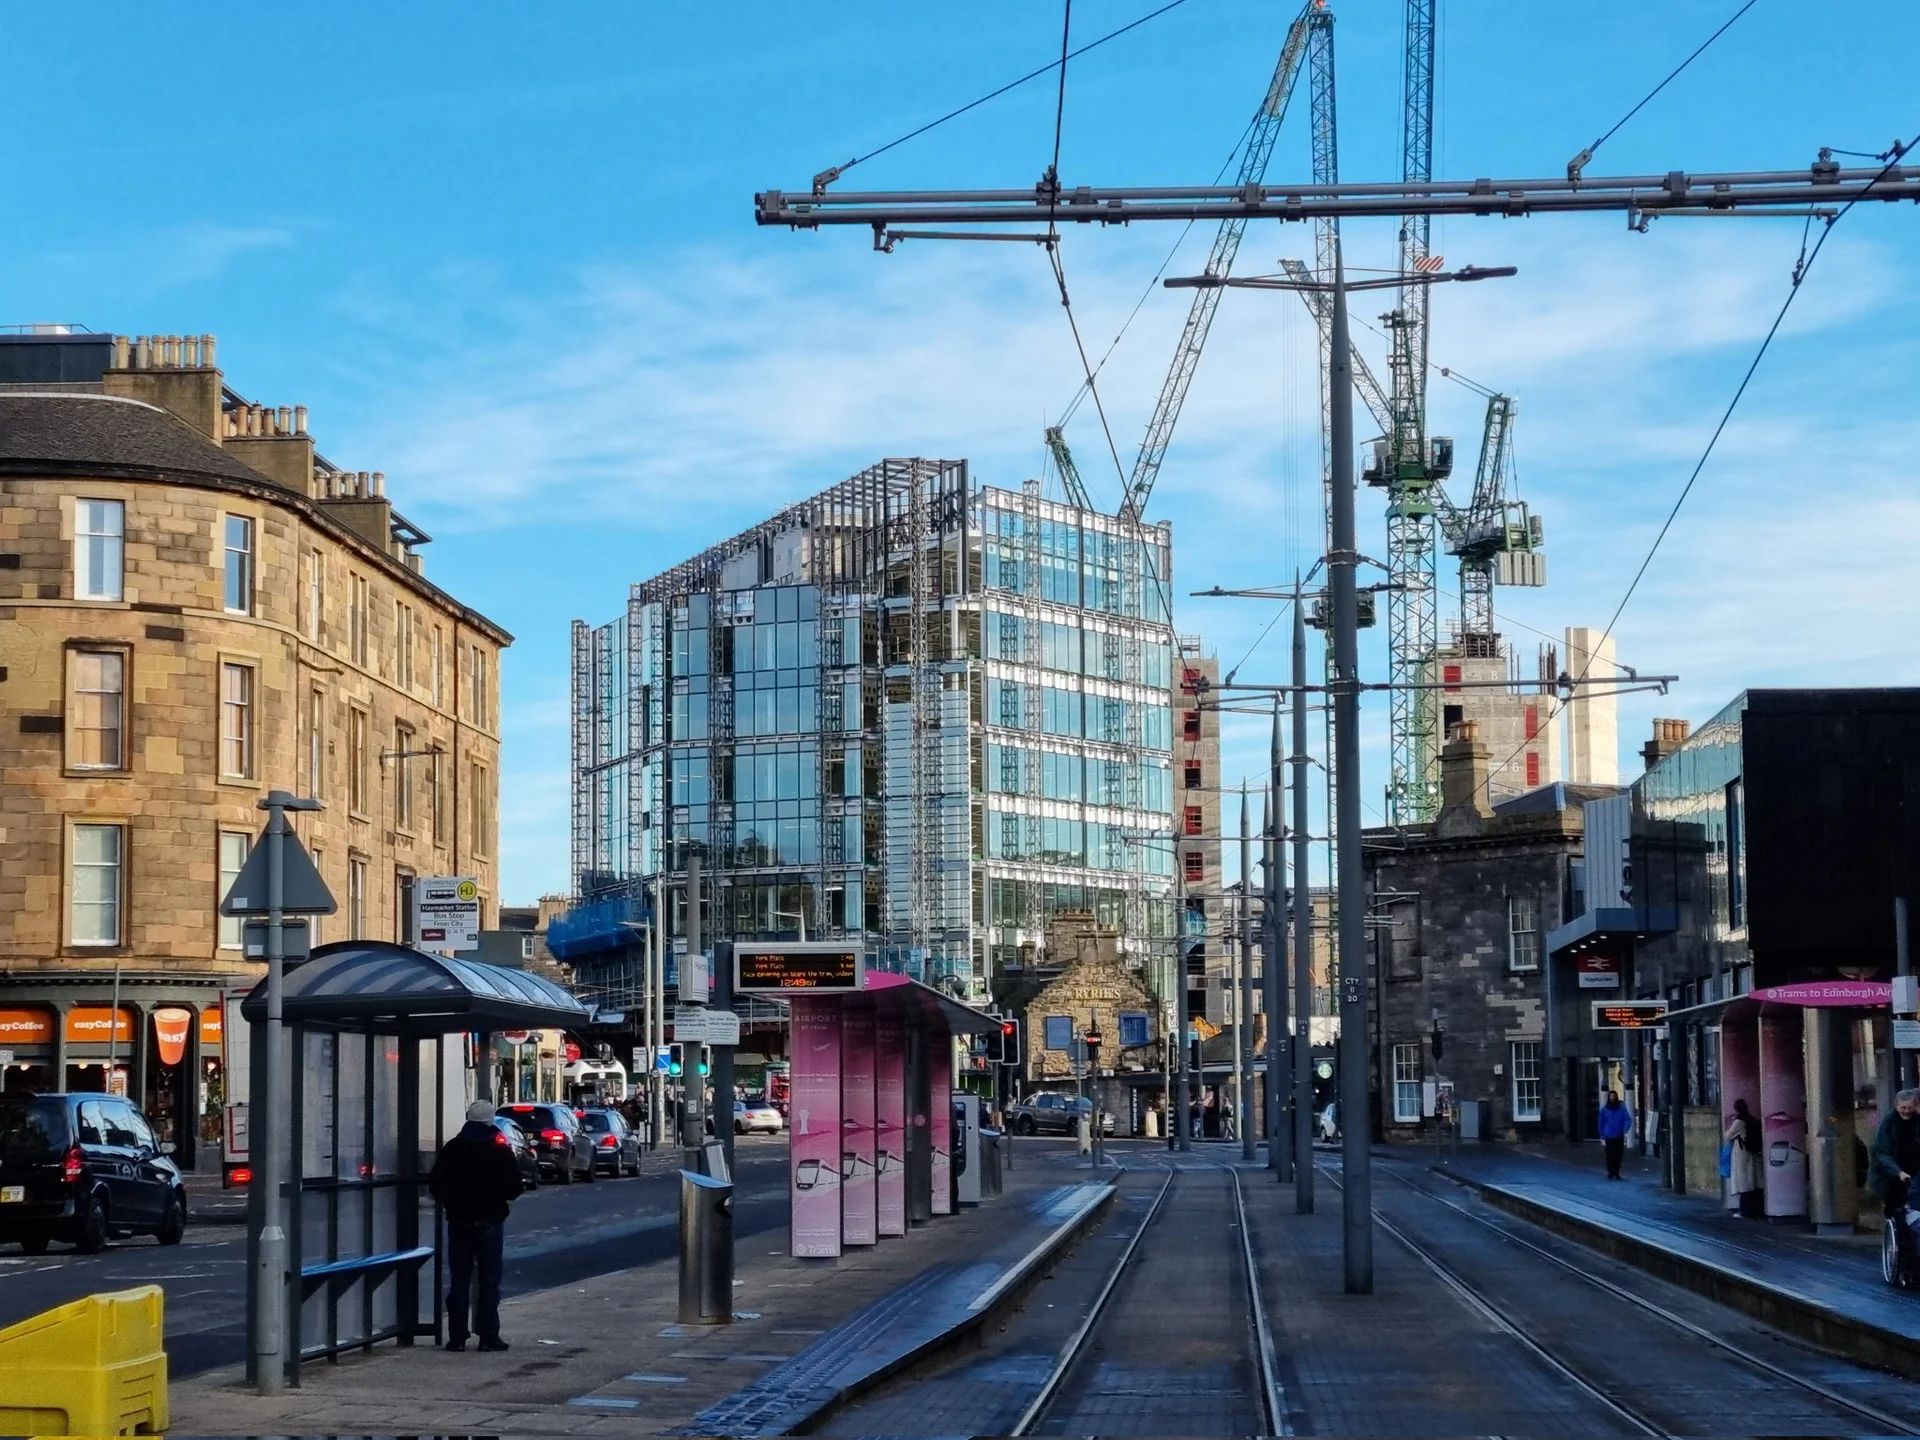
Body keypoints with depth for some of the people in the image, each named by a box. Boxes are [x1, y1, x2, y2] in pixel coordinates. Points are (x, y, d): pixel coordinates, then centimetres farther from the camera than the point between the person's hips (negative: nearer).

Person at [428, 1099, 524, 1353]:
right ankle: (488, 1336, 0)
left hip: (458, 1220, 2)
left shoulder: (450, 1150, -2)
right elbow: (513, 1189, -7)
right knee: (489, 1280, 3)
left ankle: (457, 1336, 6)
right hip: (489, 1221, -2)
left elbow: (435, 1185, 1)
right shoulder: (501, 1152, -8)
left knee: (458, 1280, 7)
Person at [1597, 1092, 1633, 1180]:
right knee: (1610, 1156, -3)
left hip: (1619, 1137, 0)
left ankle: (1616, 1173, 15)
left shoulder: (1622, 1108, 1)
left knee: (1618, 1156, 3)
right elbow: (1601, 1123, 8)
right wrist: (1602, 1137, 7)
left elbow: (1628, 1120, -4)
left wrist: (1625, 1130, -19)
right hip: (1609, 1137, 0)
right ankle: (1611, 1173, 5)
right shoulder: (1604, 1109, 4)